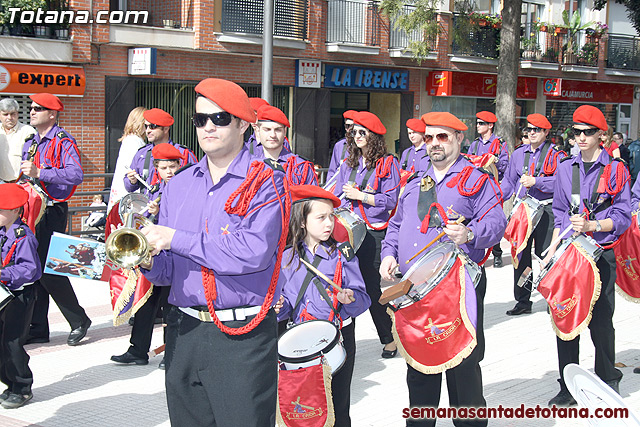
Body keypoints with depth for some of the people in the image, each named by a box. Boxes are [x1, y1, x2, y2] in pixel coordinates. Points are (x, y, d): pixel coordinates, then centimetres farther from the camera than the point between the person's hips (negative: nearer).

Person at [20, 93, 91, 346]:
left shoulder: (63, 142, -9)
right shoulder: (30, 145, 18)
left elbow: (76, 174, -24)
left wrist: (40, 173, -28)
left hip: (52, 211, -8)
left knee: (48, 269, -8)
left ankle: (79, 321, 7)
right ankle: (37, 329, 15)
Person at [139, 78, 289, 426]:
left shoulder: (264, 182, -6)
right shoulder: (179, 184, 11)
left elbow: (253, 252, -22)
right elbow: (168, 270, 13)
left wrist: (176, 240, -18)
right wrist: (148, 259, -10)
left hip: (242, 336, -5)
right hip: (183, 330, 5)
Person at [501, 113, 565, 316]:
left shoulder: (555, 155, -1)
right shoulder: (518, 154, 14)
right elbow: (509, 182, 18)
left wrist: (536, 181, -22)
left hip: (546, 211, -4)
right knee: (520, 256, 5)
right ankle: (522, 301, 14)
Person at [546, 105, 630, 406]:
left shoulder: (615, 170, -1)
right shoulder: (565, 169, 11)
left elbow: (623, 218, -4)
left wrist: (591, 226, -18)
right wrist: (554, 248, 6)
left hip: (601, 256, -3)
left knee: (601, 322, 1)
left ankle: (608, 384, 20)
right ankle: (568, 387, 14)